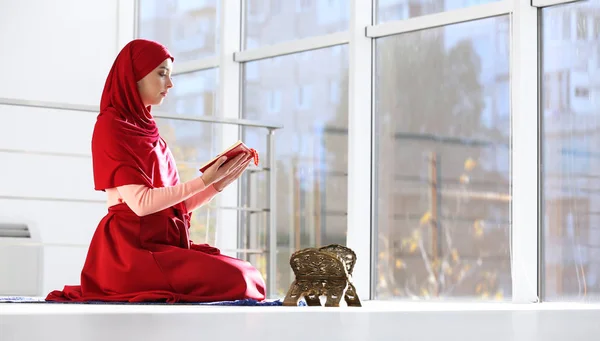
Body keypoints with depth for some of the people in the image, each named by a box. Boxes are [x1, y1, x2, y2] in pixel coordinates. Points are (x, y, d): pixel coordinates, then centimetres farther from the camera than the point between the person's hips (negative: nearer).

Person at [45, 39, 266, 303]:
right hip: (132, 248, -9)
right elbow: (140, 202, -17)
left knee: (253, 279, -2)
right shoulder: (112, 126, -6)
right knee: (234, 281, -22)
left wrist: (219, 183, 4)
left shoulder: (146, 130, 20)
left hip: (165, 243, 9)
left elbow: (175, 206, 17)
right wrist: (204, 180, -12)